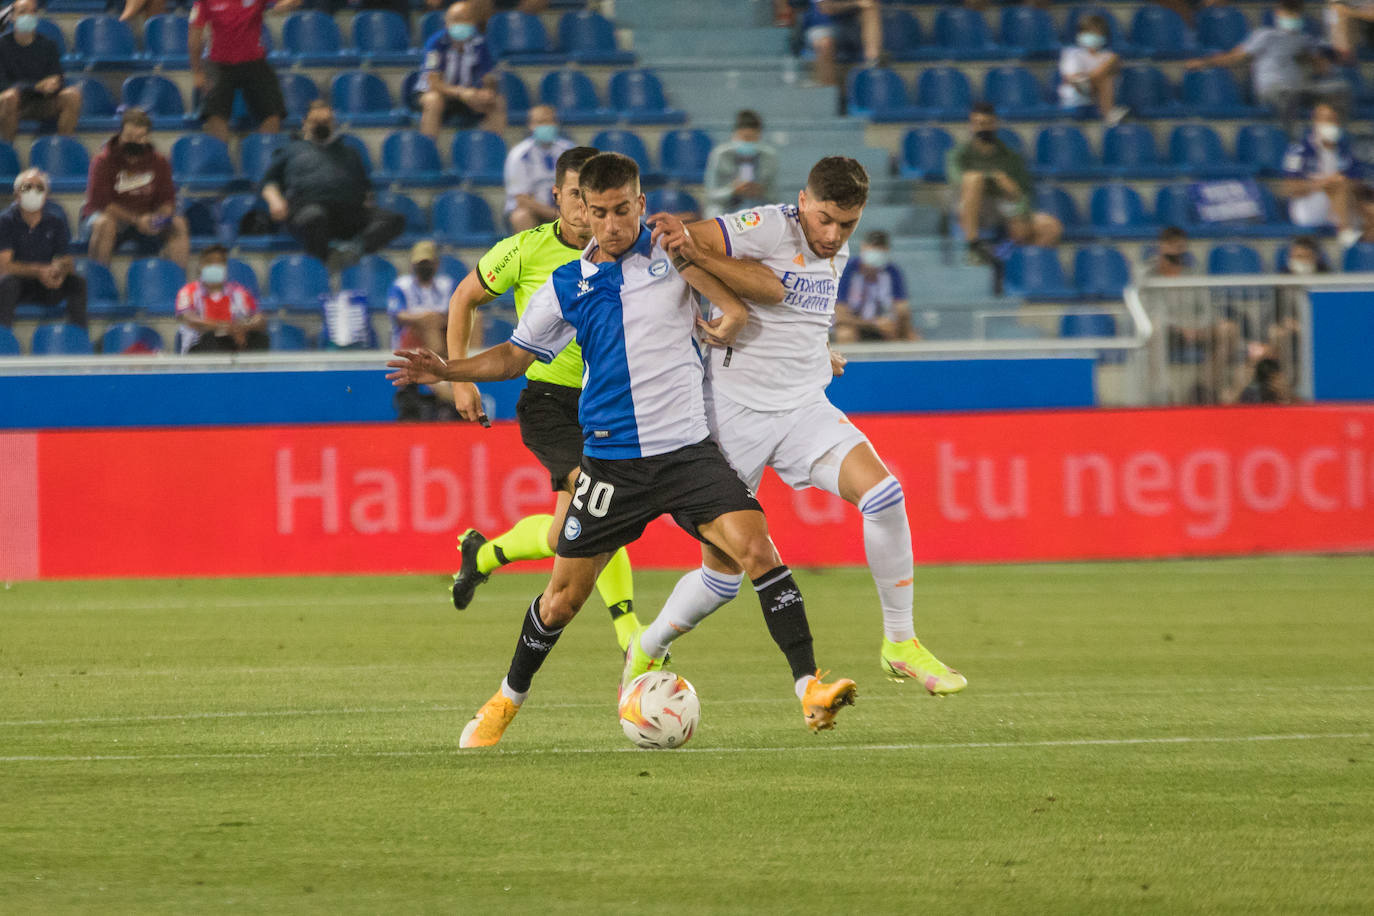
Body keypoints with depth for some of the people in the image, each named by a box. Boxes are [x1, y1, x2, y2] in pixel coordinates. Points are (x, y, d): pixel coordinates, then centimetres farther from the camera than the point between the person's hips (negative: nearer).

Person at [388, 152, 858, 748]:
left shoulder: (671, 251, 0)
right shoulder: (566, 286, 6)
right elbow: (516, 355, 16)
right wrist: (447, 370, 5)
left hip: (687, 448, -2)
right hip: (611, 459, 2)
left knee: (755, 547, -22)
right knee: (565, 595, 6)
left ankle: (809, 687, -21)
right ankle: (507, 700, 30)